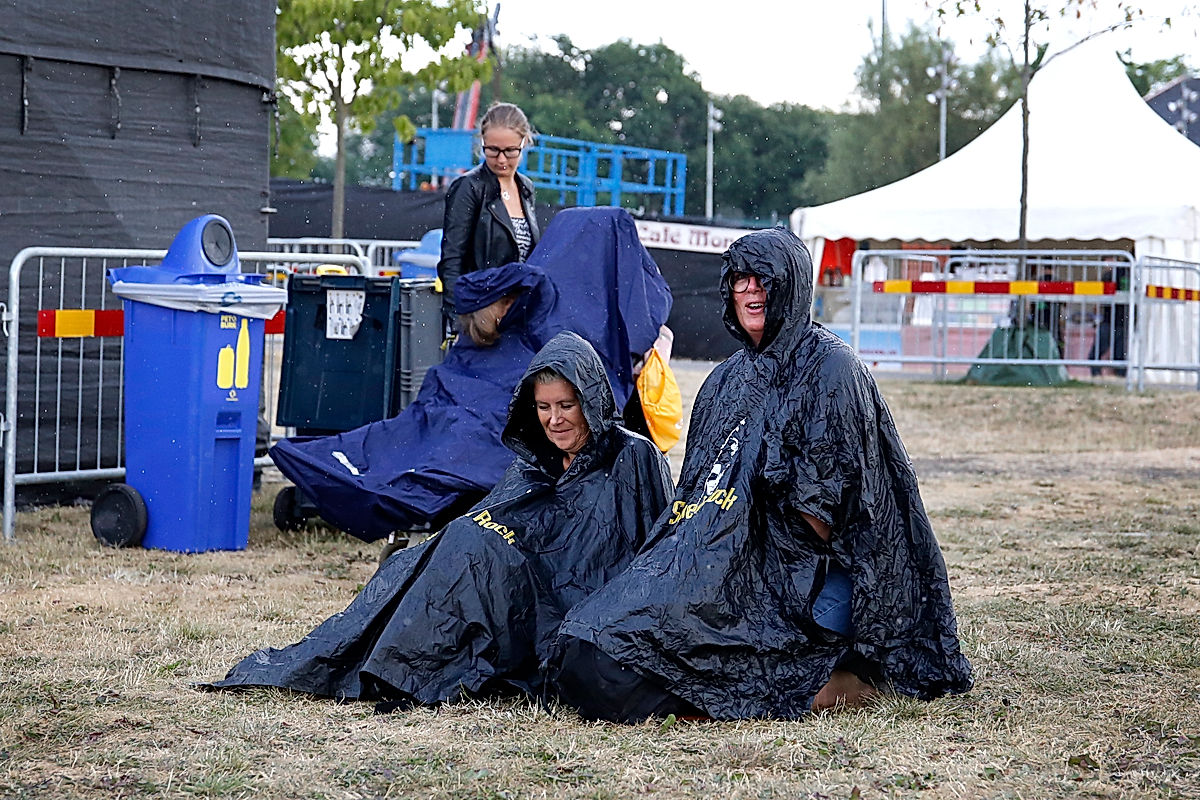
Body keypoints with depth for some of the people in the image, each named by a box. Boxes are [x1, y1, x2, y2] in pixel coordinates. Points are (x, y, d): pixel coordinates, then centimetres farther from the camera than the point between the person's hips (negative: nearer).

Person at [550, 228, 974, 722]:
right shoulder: (728, 380, 19)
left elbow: (832, 492, -10)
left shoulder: (831, 369, -4)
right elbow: (700, 490, 18)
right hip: (740, 560, 9)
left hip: (809, 567, -9)